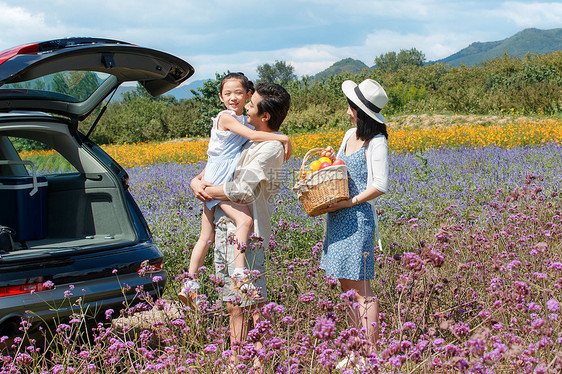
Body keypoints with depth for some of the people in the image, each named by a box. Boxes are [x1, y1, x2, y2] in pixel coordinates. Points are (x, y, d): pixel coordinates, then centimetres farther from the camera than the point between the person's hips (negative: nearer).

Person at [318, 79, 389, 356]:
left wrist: (346, 203, -17)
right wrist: (332, 160, 5)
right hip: (338, 219, 8)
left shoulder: (376, 142, -11)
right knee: (346, 285, 10)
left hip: (358, 218, -8)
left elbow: (380, 186, -16)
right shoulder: (350, 135, 13)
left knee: (360, 288, -6)